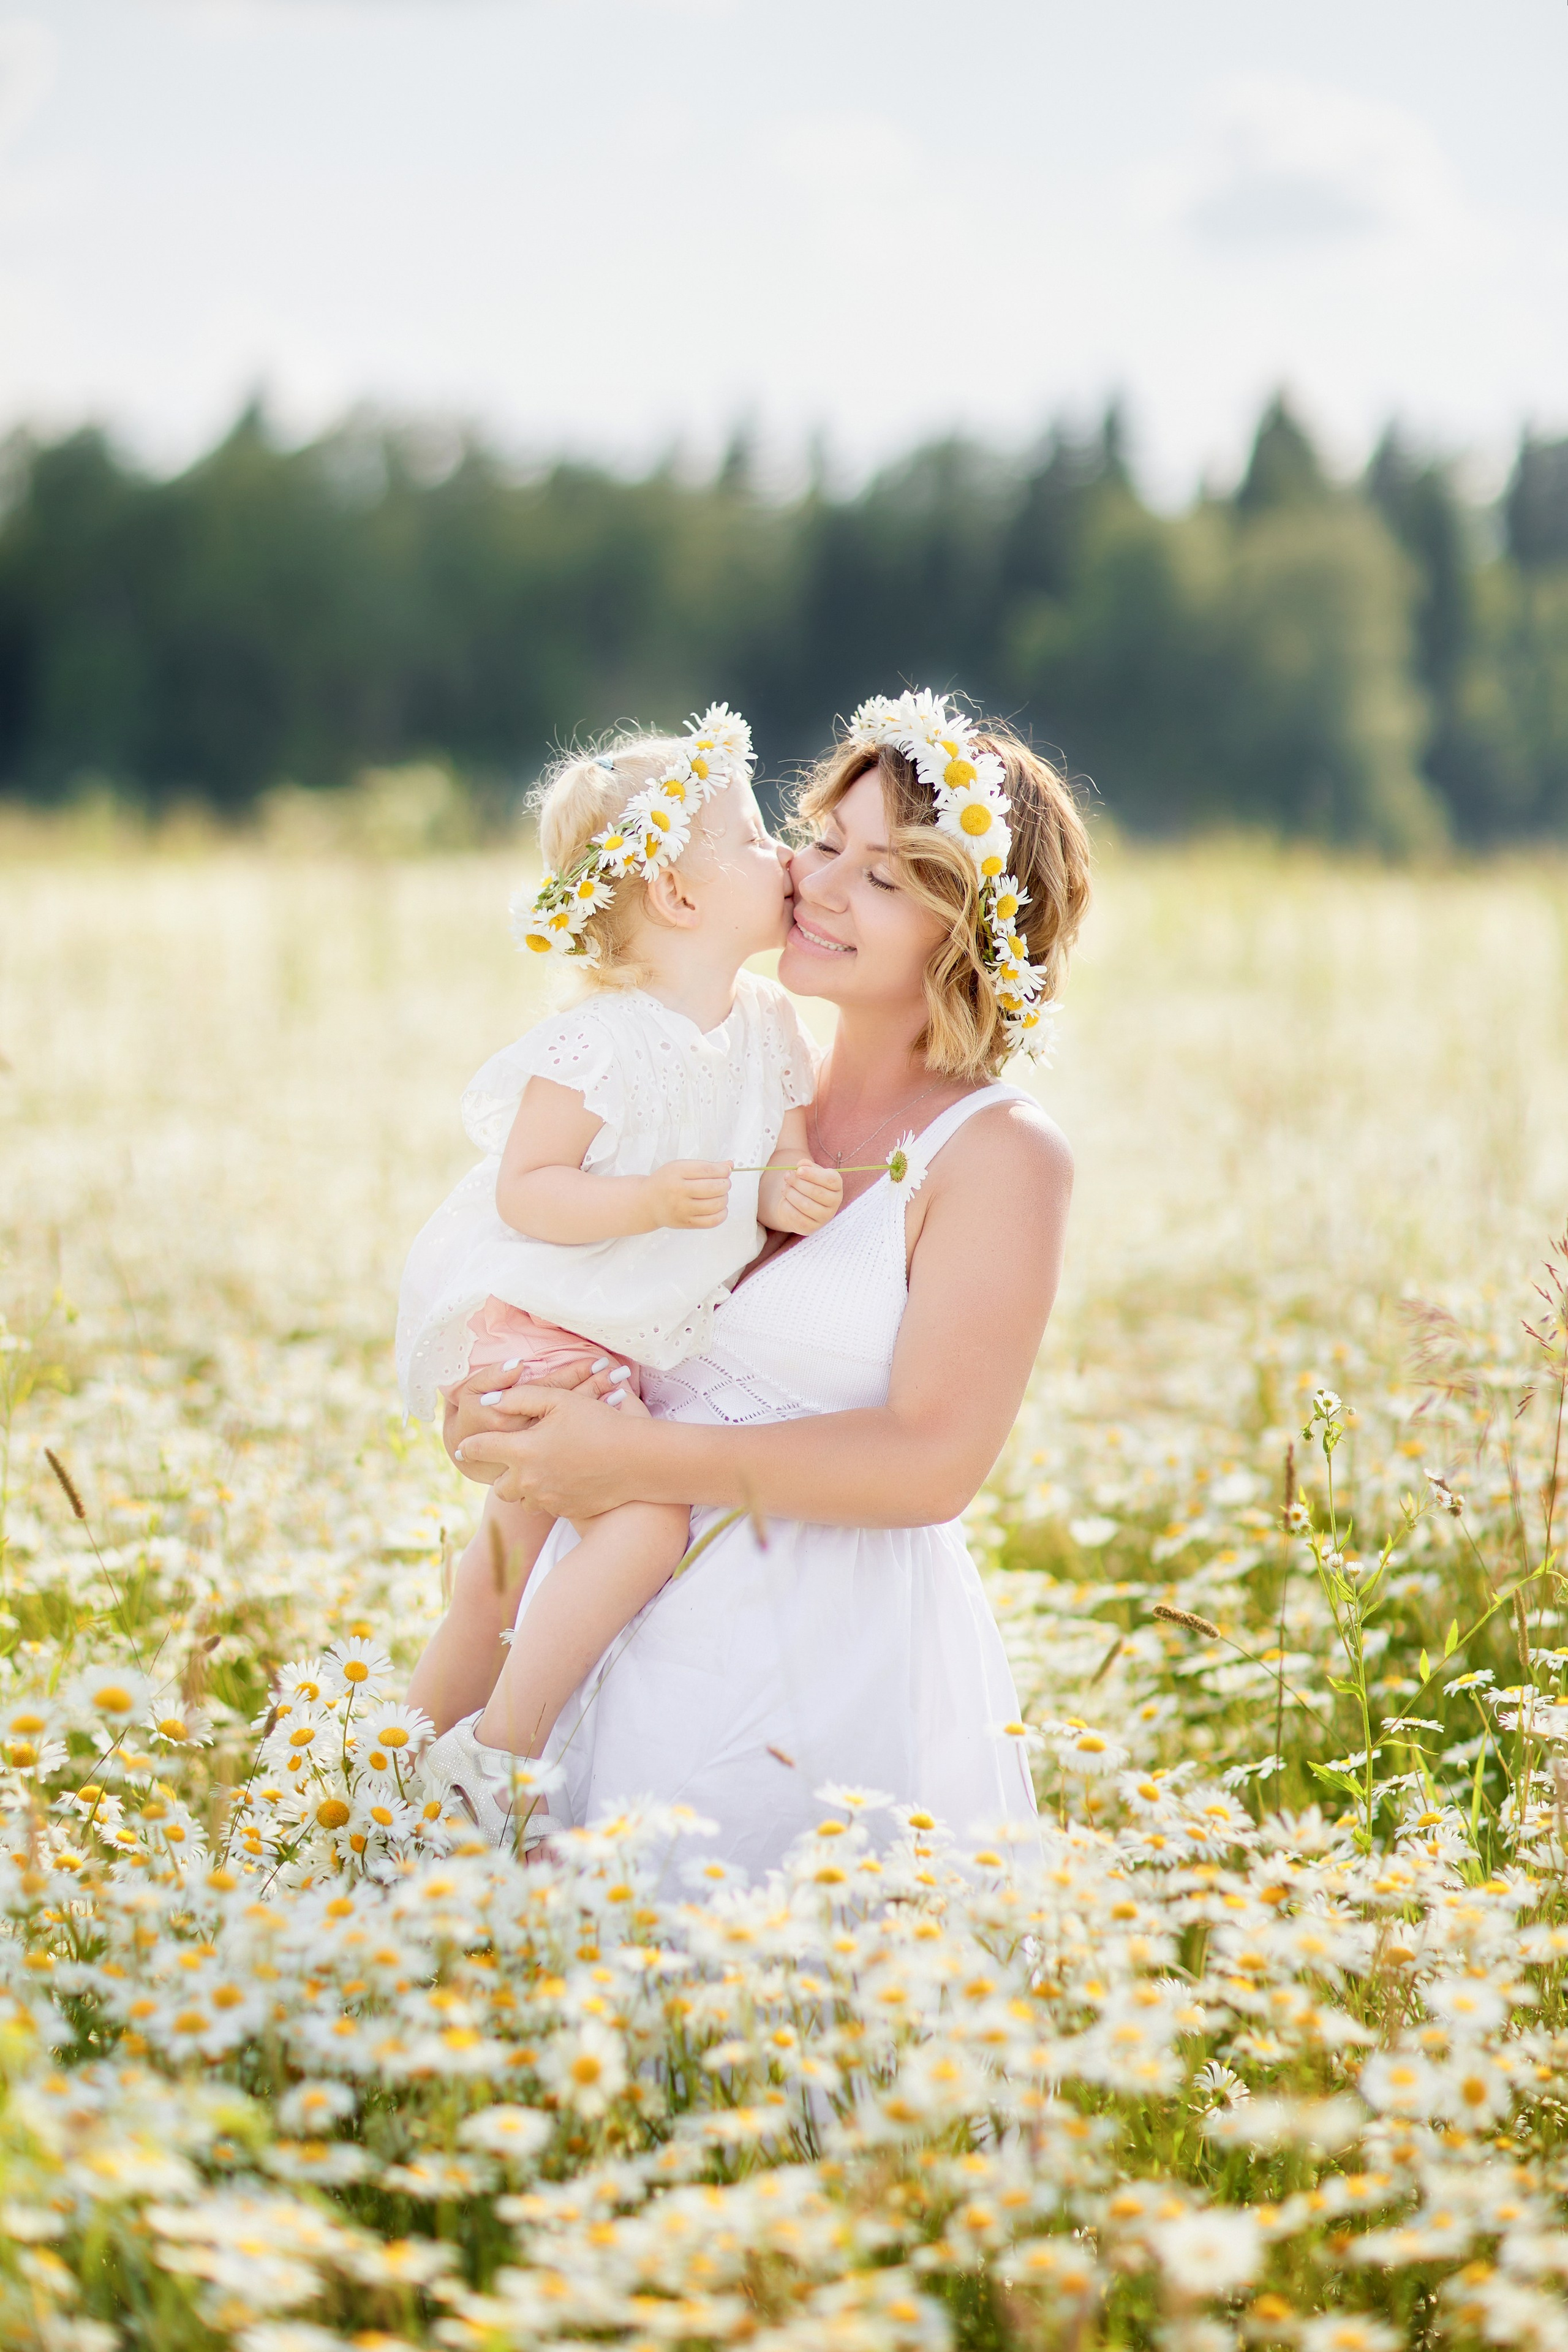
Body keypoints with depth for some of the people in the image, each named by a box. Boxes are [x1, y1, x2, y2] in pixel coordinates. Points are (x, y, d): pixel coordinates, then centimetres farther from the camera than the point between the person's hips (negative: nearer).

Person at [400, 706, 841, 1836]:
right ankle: (497, 1754, -11)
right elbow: (524, 1193, -22)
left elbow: (782, 1157, 7)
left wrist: (790, 1193, -16)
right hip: (521, 1322, -9)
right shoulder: (602, 1046, -24)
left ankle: (414, 1759, 35)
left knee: (511, 1562, 19)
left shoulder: (769, 1027, 1)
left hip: (617, 1347, 9)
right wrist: (649, 1200, -35)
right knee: (648, 1521, -21)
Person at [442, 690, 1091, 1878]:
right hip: (628, 1659, 6)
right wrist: (496, 1416, -6)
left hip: (837, 1686, -5)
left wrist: (634, 1459, -18)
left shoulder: (1001, 1153, -7)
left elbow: (930, 1464, -16)